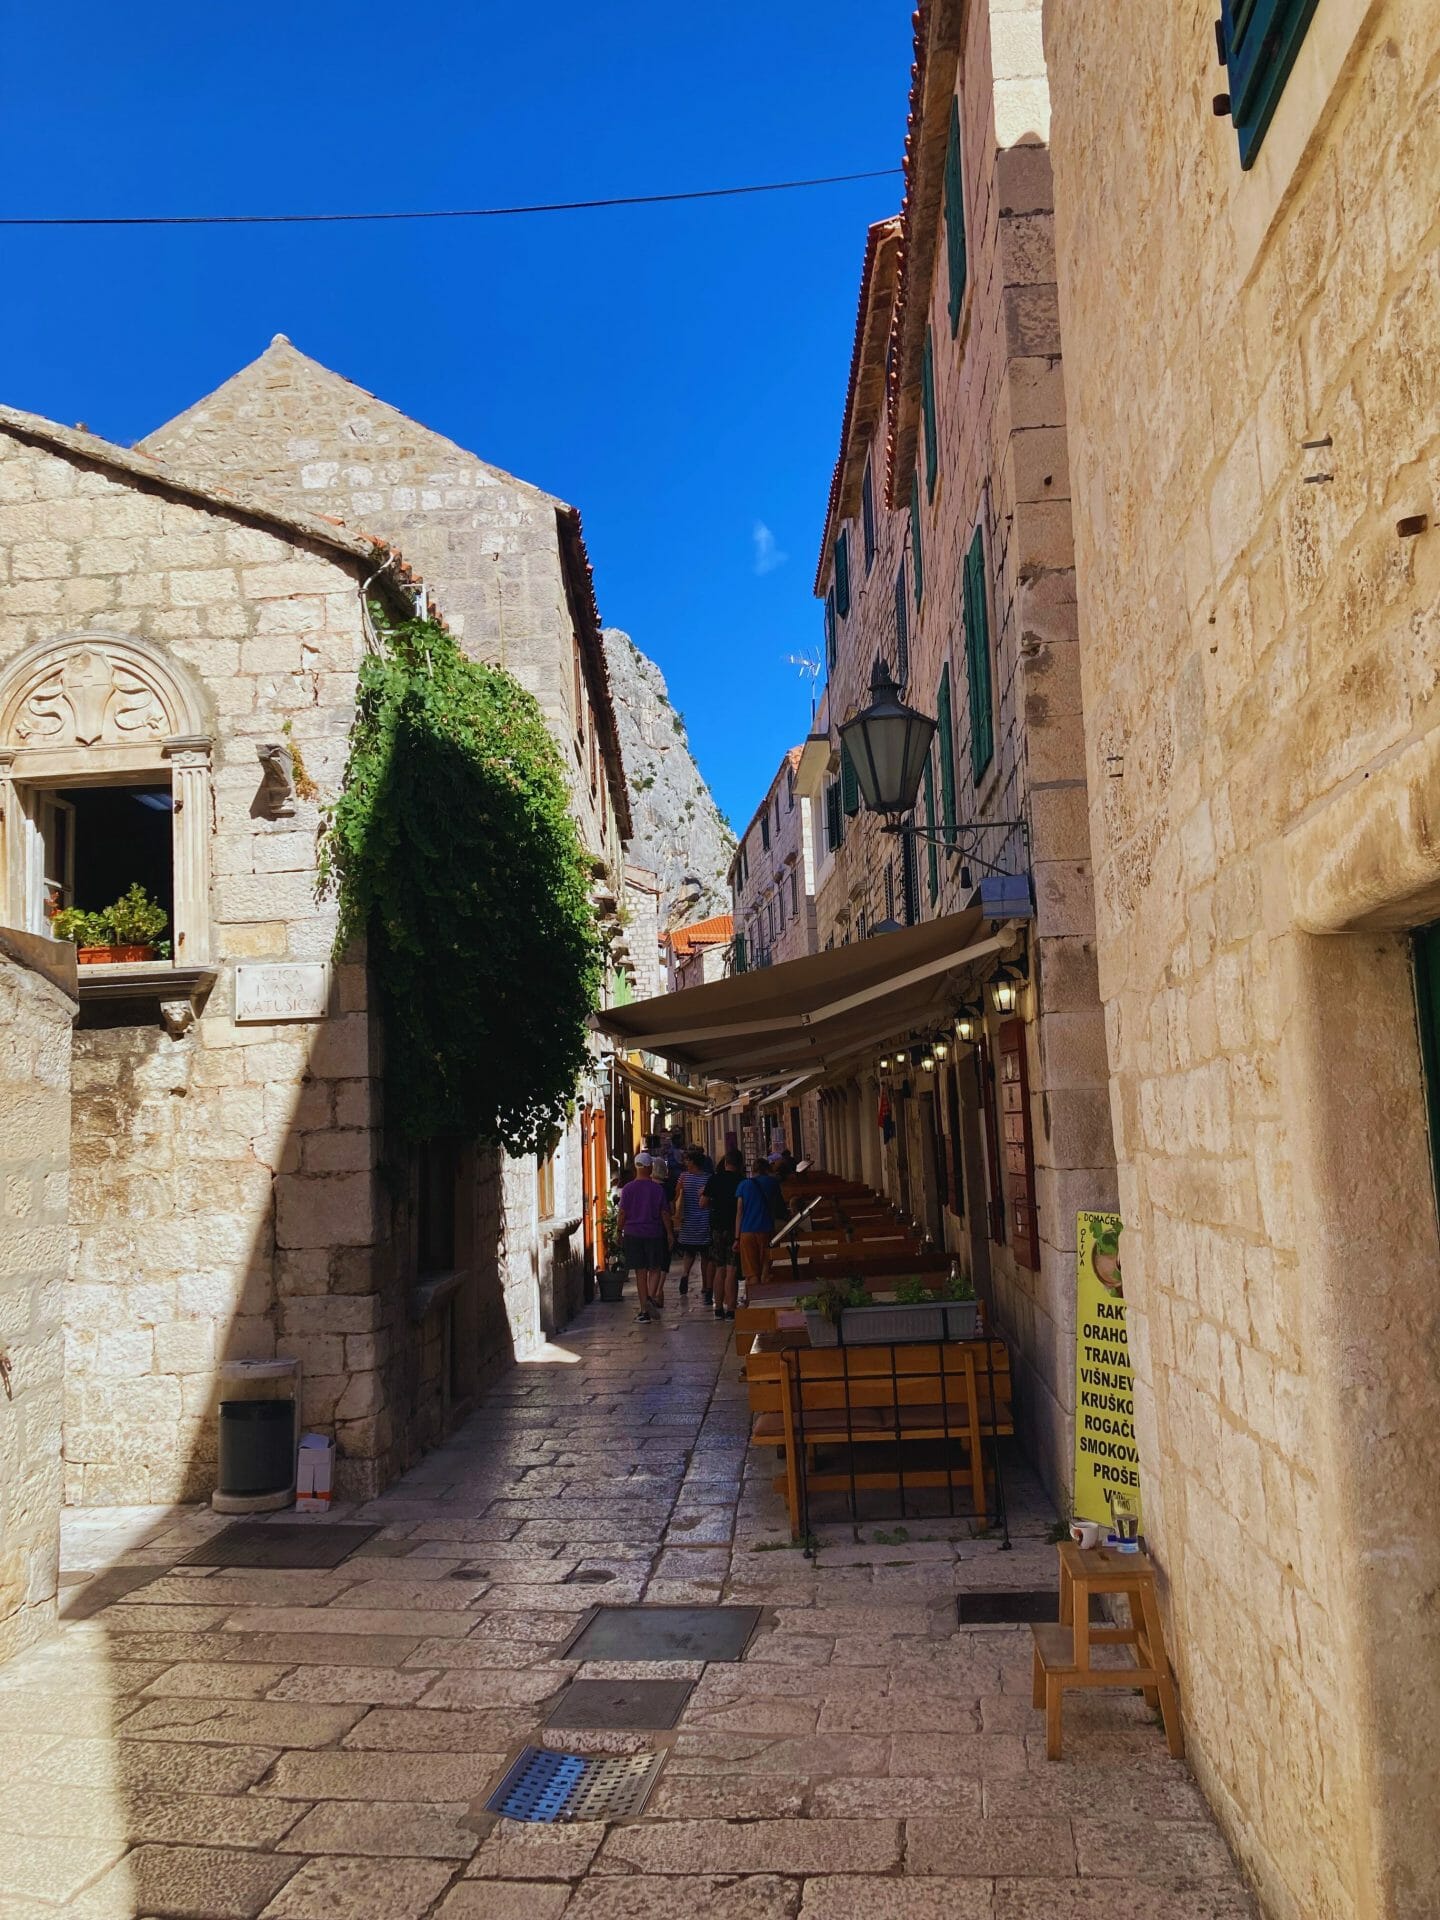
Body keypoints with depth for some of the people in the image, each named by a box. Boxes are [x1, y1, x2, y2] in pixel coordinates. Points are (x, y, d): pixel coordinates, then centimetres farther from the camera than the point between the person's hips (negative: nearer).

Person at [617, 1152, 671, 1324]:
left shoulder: (628, 1188, -4)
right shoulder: (658, 1188, -4)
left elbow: (623, 1213, -3)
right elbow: (664, 1213, -1)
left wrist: (619, 1232, 8)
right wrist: (669, 1233, 6)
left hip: (632, 1234, 1)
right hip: (654, 1232, -1)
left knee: (640, 1273, 7)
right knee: (655, 1269, 10)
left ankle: (644, 1309, 8)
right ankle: (651, 1296, -15)